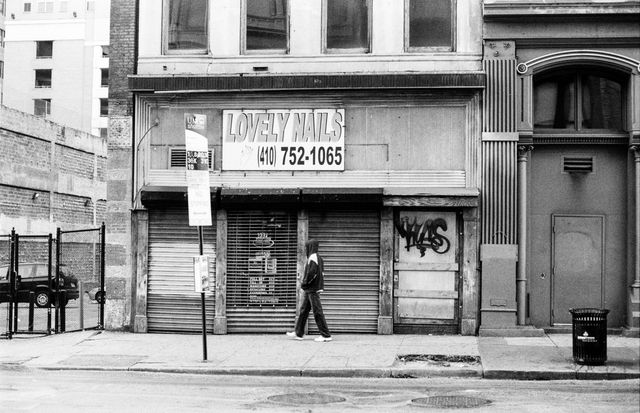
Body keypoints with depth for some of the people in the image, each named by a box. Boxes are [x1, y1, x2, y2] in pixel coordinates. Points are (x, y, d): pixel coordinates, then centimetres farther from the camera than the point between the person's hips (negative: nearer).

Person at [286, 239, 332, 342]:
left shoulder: (312, 258, -14)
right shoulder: (318, 258, 15)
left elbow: (311, 273, -24)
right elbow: (321, 274, 18)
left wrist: (304, 283, -10)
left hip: (312, 289, -10)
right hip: (309, 290, 10)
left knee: (317, 312, -7)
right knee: (303, 310, 14)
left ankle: (326, 335, -4)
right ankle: (298, 333, 20)